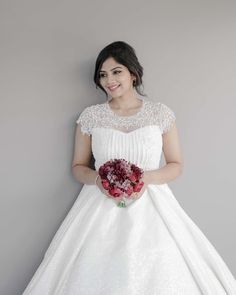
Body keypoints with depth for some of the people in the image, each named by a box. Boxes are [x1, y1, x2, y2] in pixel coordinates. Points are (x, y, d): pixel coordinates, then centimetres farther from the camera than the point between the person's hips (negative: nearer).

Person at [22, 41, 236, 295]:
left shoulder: (161, 113, 0)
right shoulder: (90, 116, 1)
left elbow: (176, 165, 5)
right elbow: (78, 167, 9)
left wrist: (147, 178, -14)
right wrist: (97, 178, -12)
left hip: (150, 207, 0)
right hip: (102, 209, 1)